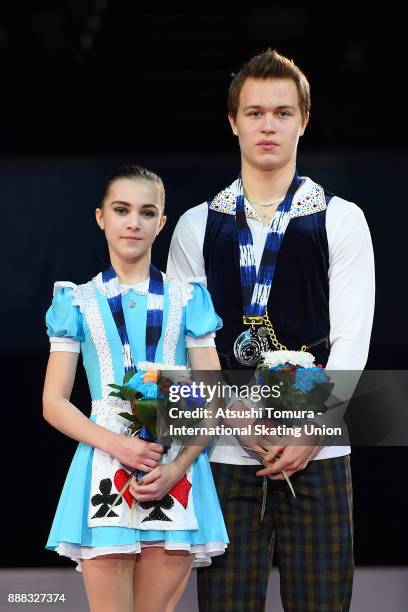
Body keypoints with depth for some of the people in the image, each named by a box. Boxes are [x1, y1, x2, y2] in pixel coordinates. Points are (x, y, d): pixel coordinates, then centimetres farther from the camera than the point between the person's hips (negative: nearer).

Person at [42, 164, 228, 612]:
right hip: (105, 470, -1)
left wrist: (177, 467, -11)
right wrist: (117, 444, -14)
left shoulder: (187, 300, 9)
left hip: (175, 472, 1)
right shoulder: (78, 302, 7)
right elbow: (54, 403, 3)